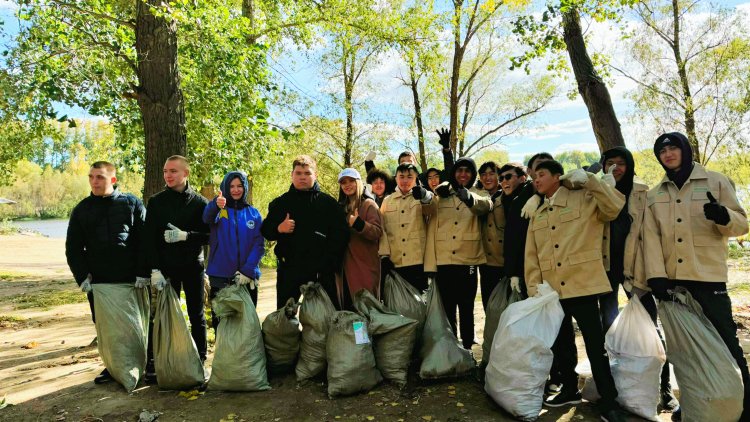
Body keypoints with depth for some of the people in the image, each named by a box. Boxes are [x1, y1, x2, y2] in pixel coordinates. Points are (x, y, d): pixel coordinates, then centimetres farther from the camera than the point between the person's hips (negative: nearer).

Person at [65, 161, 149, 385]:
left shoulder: (132, 204, 1)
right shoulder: (82, 210, 9)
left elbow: (145, 240, -3)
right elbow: (73, 247, 10)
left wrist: (143, 272, -10)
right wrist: (82, 277, -2)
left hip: (132, 279, -3)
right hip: (99, 281, 3)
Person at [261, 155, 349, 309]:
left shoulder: (329, 203, 4)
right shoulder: (280, 203, 9)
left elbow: (341, 234, 1)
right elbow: (265, 231, 11)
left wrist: (330, 262, -7)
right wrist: (278, 229, -11)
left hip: (321, 273, -1)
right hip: (288, 271, 1)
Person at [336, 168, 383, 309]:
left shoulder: (368, 204, -3)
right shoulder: (342, 206, 17)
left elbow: (377, 232, -15)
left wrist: (359, 224, -29)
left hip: (365, 267, -6)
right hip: (345, 267, 6)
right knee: (346, 306, 8)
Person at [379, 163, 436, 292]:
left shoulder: (421, 198, 5)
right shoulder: (387, 201, 12)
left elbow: (431, 210, -17)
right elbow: (382, 228, 8)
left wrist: (425, 197, -39)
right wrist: (384, 254, -3)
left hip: (418, 261, -2)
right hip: (394, 262, 2)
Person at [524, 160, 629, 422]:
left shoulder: (583, 199, 1)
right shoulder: (537, 216, 15)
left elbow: (615, 206, -14)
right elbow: (531, 255, 11)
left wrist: (588, 180, -15)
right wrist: (534, 287, 1)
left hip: (583, 285, -5)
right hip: (551, 290, 6)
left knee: (595, 344, -2)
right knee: (561, 342, 15)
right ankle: (570, 390, 32)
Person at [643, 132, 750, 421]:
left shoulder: (715, 182, 3)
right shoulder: (654, 194, 10)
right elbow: (651, 236, 2)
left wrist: (724, 216, -23)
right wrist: (656, 276, -9)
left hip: (709, 278, -3)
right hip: (672, 280, 3)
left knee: (725, 344, 0)